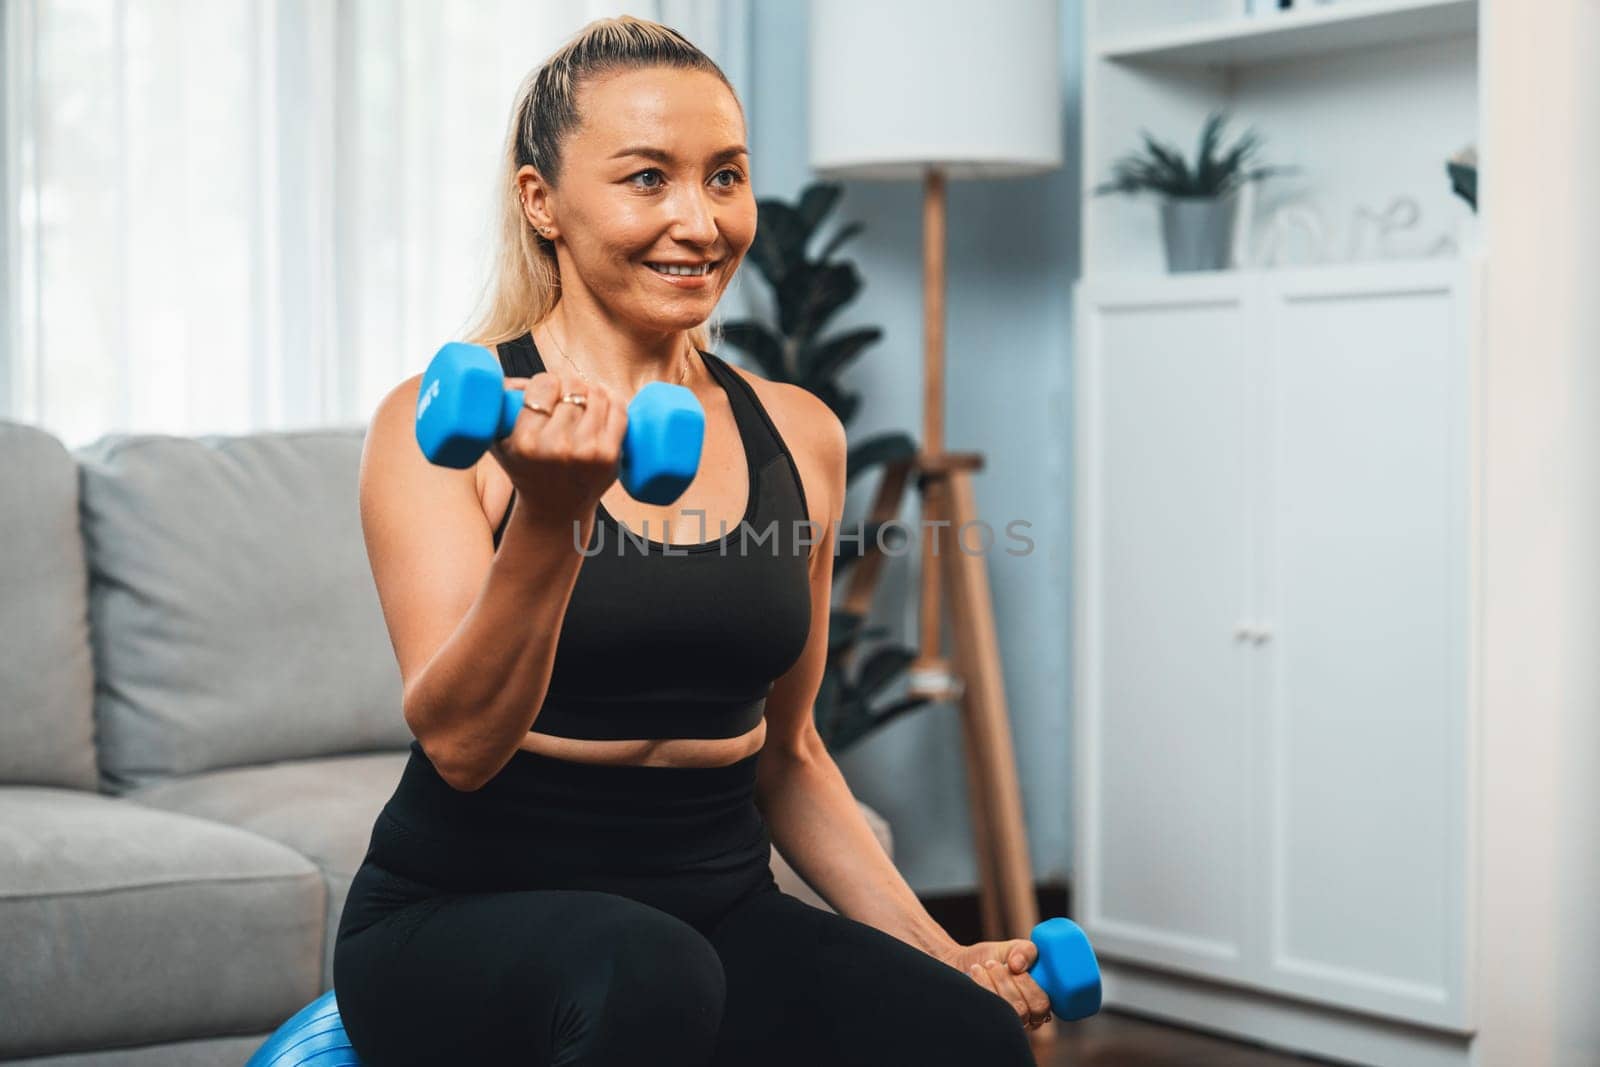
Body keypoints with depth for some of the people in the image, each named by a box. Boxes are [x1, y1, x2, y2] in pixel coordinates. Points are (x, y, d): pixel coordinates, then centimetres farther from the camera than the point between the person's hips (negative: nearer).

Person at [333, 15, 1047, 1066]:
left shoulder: (800, 434, 7)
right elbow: (459, 742, -17)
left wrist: (935, 948, 7)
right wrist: (550, 518, -32)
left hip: (717, 908, 3)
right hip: (465, 923, -2)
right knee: (647, 971, -36)